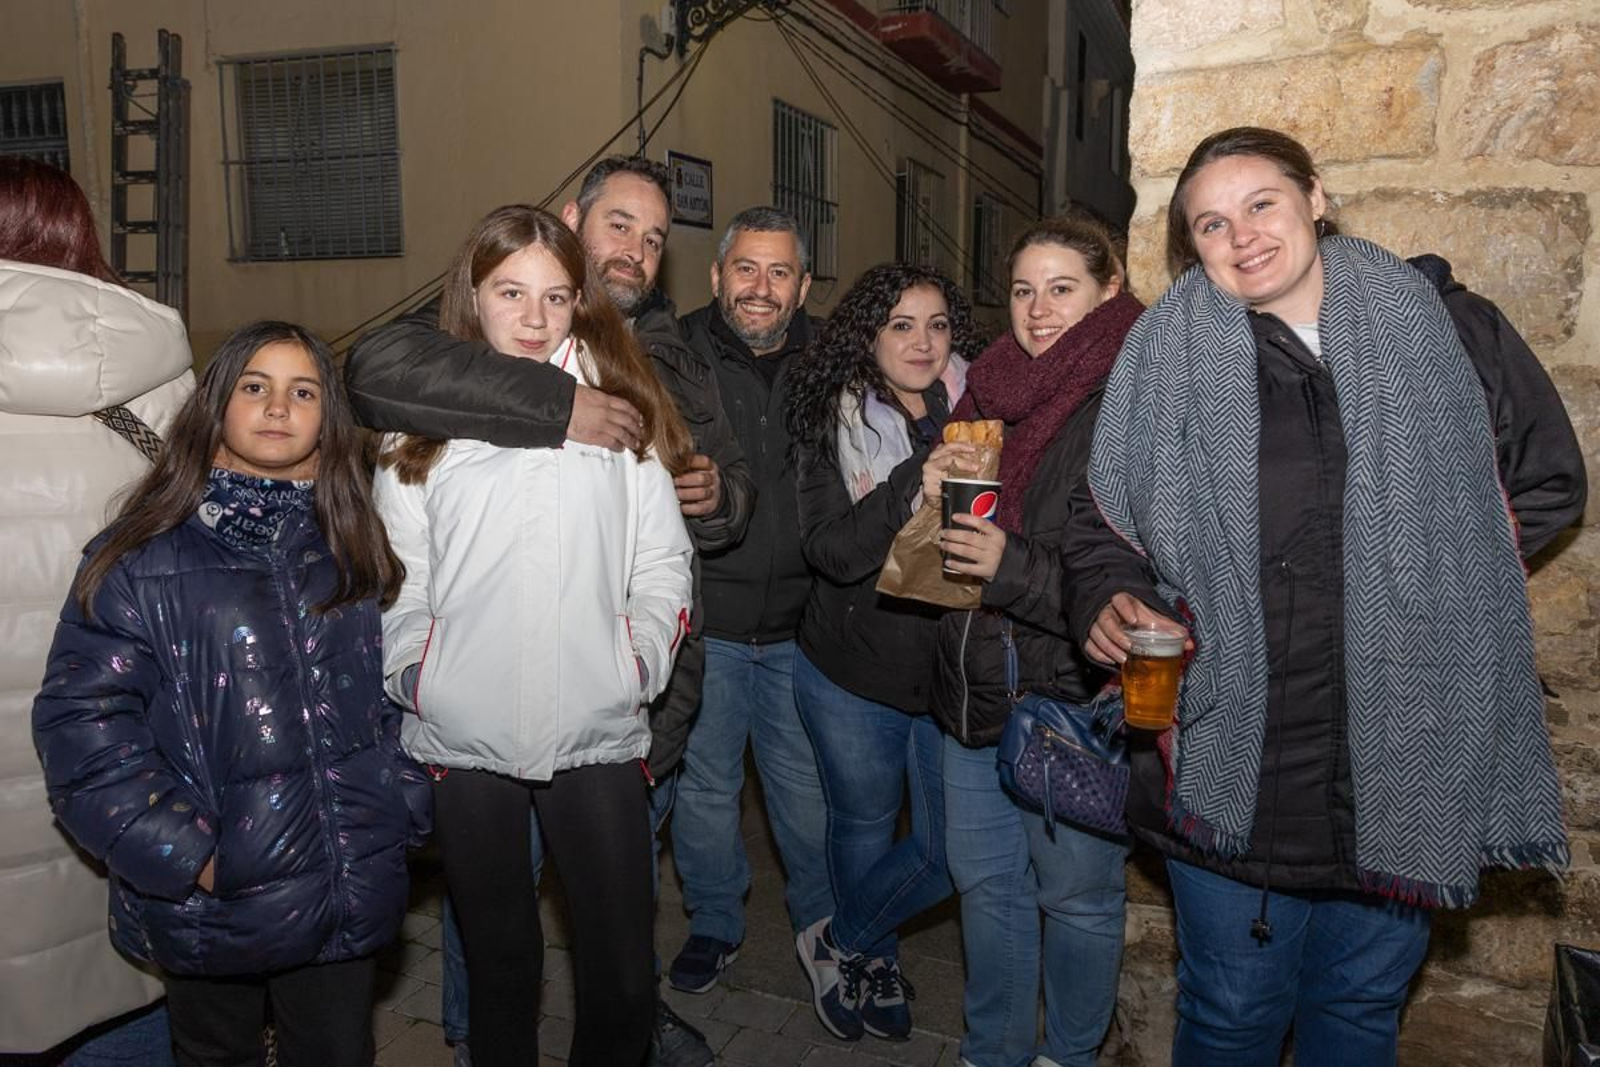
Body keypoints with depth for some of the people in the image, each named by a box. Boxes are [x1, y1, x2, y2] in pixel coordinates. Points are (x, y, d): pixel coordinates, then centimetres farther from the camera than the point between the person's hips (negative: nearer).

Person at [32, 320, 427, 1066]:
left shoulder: (353, 548, 4)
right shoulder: (145, 555, -7)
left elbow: (399, 689, 9)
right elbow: (83, 721, -10)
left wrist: (398, 805, -1)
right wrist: (187, 855, -15)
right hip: (209, 903, -2)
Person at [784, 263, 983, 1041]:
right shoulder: (835, 427, -8)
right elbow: (833, 551, -20)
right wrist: (922, 479, -31)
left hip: (951, 675, 2)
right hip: (852, 674, -1)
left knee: (949, 849, 4)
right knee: (864, 827, 17)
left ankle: (839, 944, 32)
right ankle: (876, 962, 46)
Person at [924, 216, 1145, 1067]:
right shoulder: (994, 394, 7)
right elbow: (936, 551, 16)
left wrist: (1015, 567, -25)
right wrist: (931, 488, -5)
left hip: (1076, 699, -6)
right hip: (977, 685, 6)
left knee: (1076, 894, 12)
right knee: (985, 883, 18)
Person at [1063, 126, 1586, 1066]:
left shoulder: (1450, 328, 0)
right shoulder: (1164, 361, -2)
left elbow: (1548, 482, 11)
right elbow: (1103, 523, 4)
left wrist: (1435, 570, -1)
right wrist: (1111, 599, -16)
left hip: (1407, 764, 2)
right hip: (1232, 769, -1)